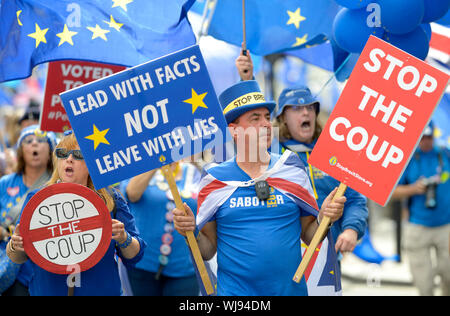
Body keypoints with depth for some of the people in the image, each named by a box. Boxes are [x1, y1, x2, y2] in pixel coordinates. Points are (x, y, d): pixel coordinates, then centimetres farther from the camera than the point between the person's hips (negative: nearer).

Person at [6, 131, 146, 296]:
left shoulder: (112, 200, -2)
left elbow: (134, 257, -1)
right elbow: (18, 258, 3)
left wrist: (123, 239, -21)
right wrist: (15, 247, -18)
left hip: (101, 290, 0)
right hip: (47, 290, 1)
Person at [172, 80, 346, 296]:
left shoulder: (293, 172, 1)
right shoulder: (214, 180, -2)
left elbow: (309, 234, 7)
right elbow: (208, 250, 2)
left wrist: (324, 218, -12)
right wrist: (191, 233, -17)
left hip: (291, 288, 1)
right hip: (234, 290, -1)